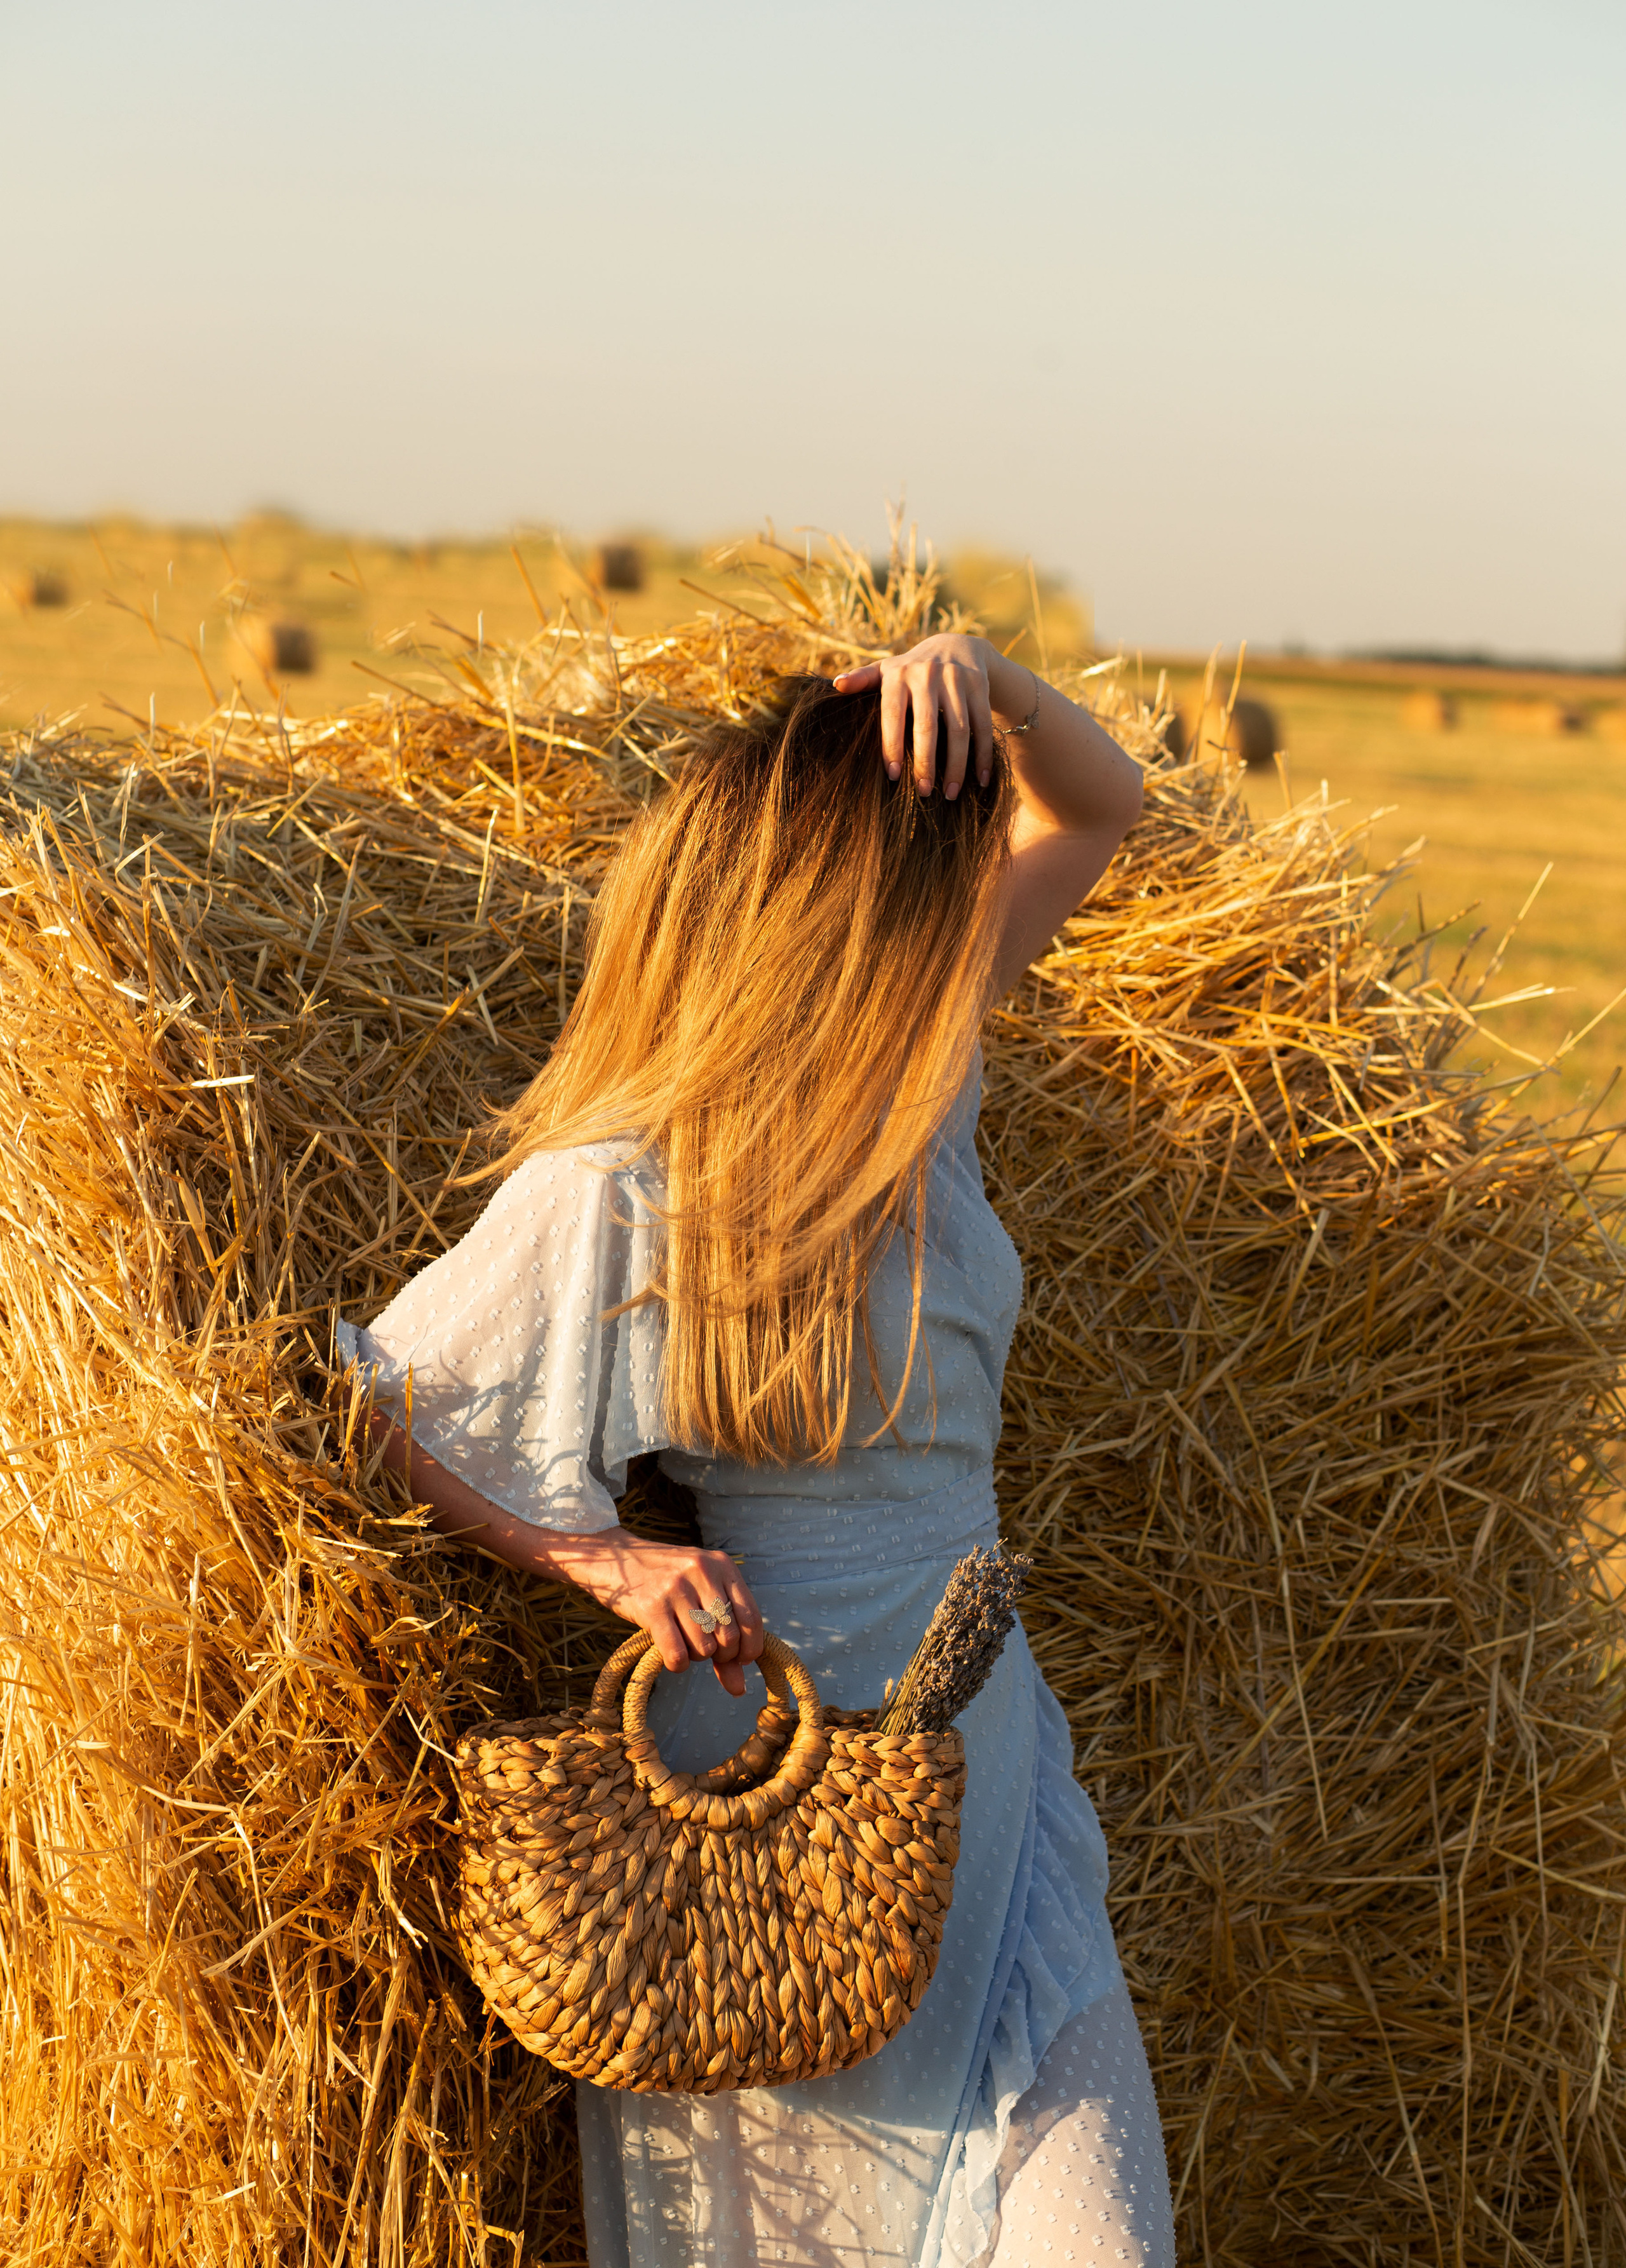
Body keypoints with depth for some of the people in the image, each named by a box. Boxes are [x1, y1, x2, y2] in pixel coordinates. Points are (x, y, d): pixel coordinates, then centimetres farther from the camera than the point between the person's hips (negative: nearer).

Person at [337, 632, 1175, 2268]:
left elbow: (1097, 808, 9)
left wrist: (978, 677, -11)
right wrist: (601, 1560, -20)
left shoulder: (900, 1076, 3)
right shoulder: (607, 1202, -15)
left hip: (990, 1777, 6)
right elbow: (343, 1418, -10)